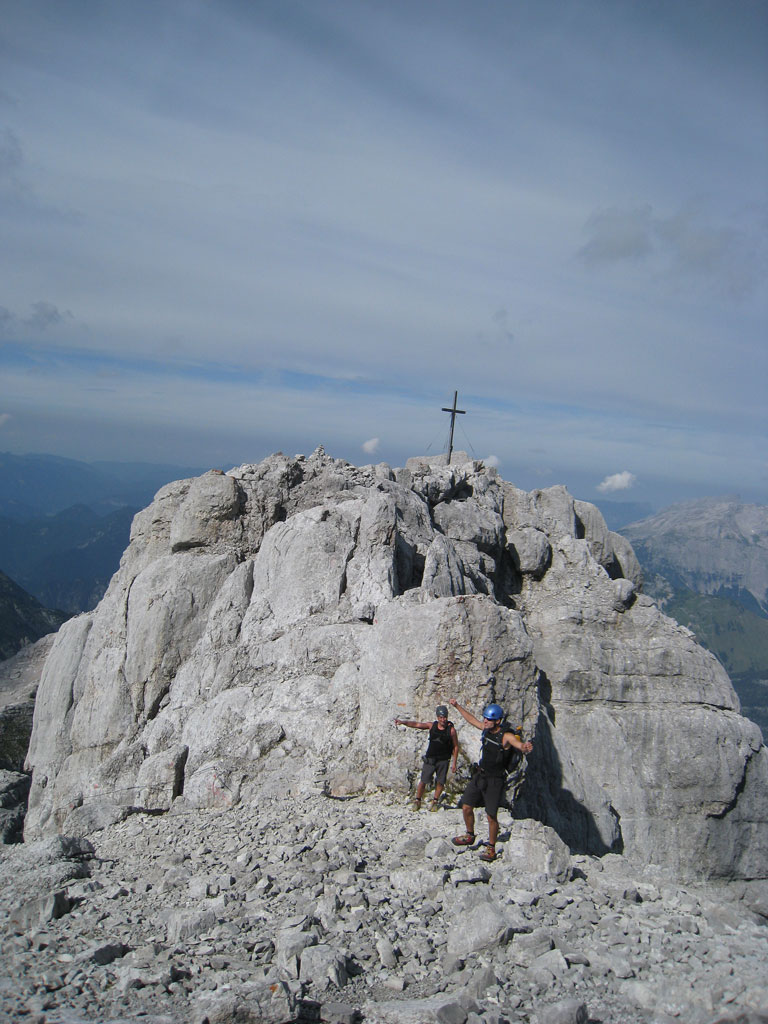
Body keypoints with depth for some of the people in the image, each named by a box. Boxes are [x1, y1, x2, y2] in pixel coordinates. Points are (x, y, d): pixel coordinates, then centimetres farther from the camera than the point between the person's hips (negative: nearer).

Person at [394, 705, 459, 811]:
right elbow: (416, 724, -6)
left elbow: (456, 747, -2)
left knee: (440, 782, 5)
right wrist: (403, 722, -21)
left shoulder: (451, 730, -9)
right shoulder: (432, 725, -3)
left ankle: (435, 801, 25)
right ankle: (417, 801, 19)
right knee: (423, 781, 3)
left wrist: (454, 763, -2)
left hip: (443, 761, -1)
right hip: (430, 759, 1)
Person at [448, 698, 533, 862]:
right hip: (479, 776, 7)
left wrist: (525, 747, -61)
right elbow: (471, 719, 19)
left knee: (491, 816, -3)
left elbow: (520, 745, -37)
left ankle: (491, 848, 14)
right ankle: (470, 836, 34)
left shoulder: (506, 736, -19)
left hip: (495, 780, -7)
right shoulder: (486, 728, 1)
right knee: (466, 807, 11)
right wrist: (457, 706, 26)